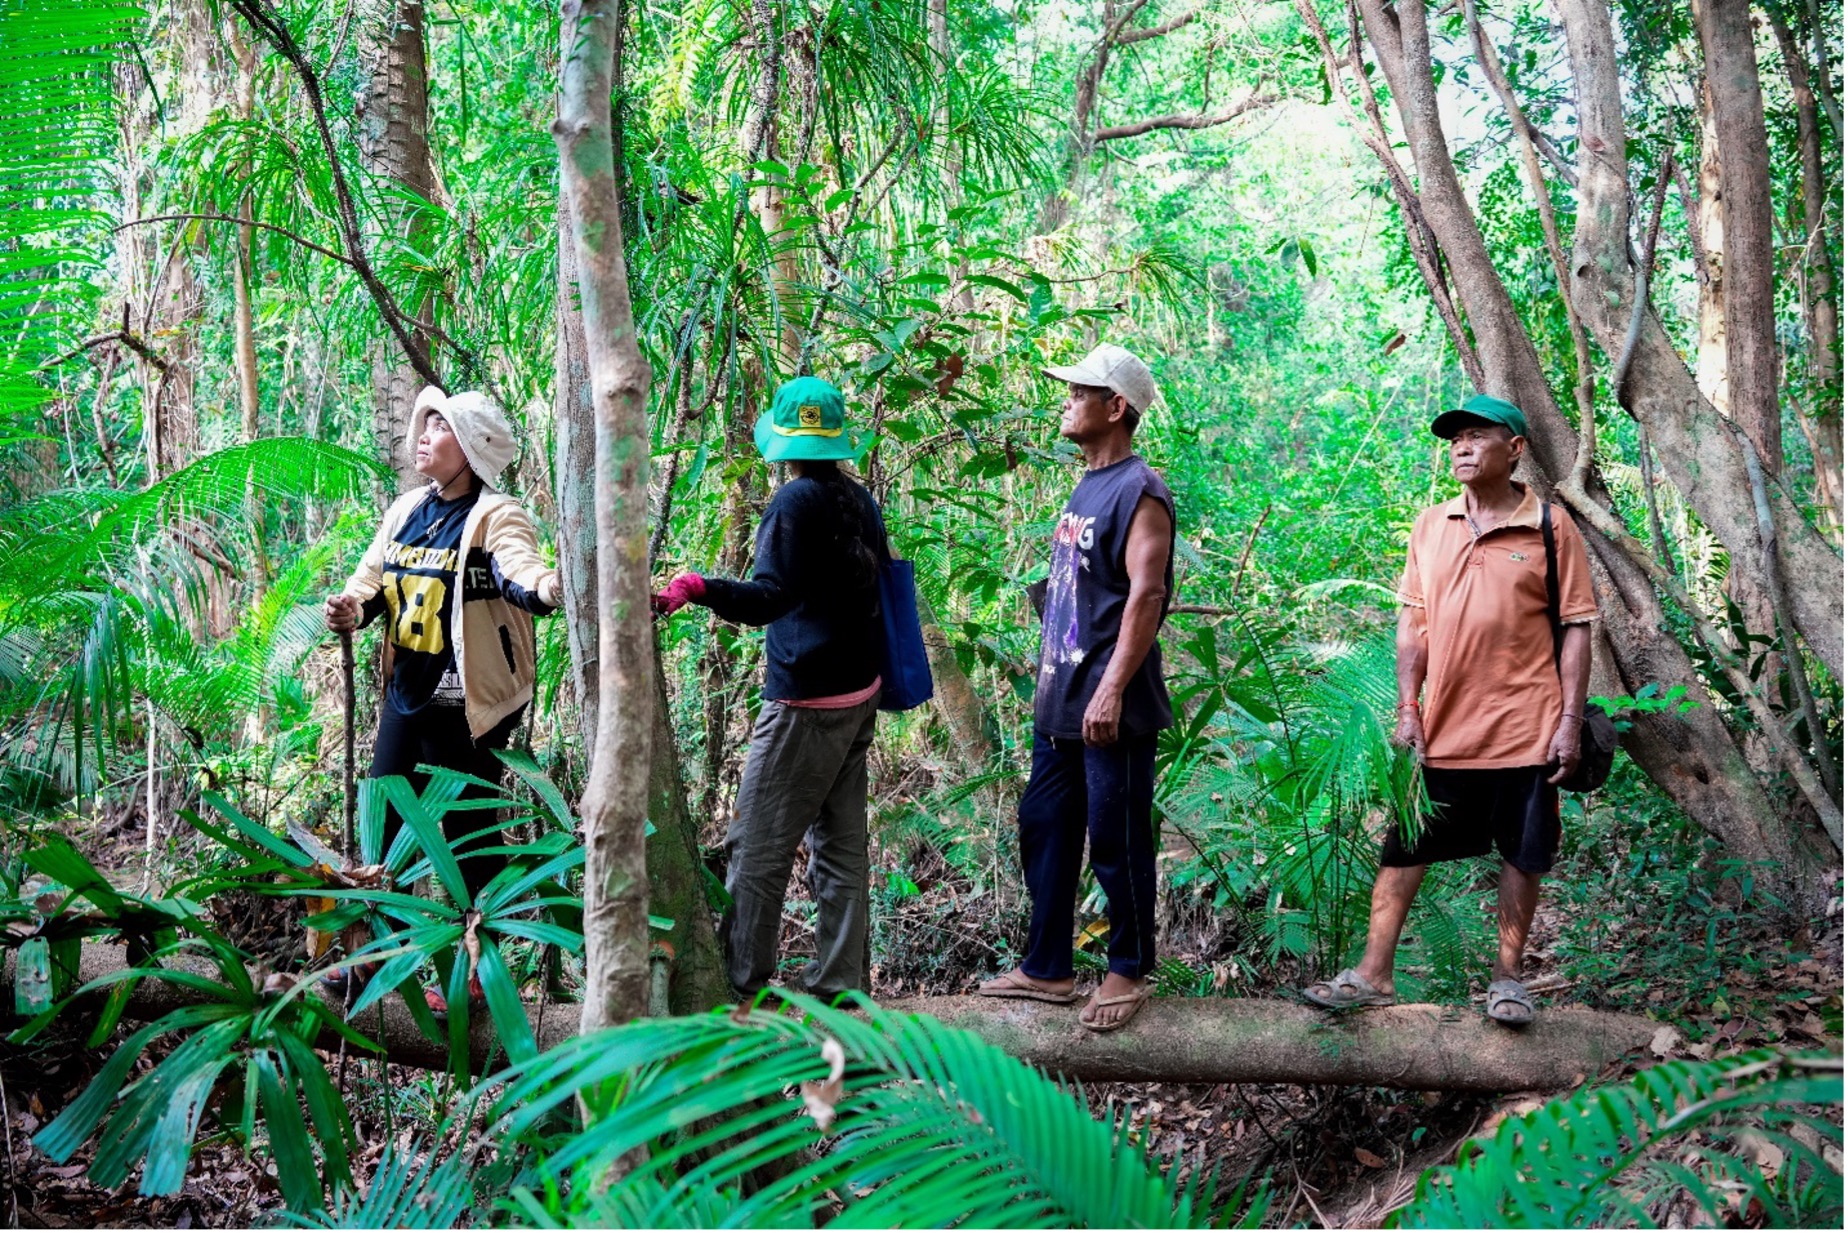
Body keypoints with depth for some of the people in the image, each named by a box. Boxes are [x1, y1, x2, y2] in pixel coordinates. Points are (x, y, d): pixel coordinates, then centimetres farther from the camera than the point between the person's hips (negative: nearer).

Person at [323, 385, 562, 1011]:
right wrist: (351, 607, -12)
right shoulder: (407, 509, 9)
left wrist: (546, 586, -55)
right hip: (406, 694, 8)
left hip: (468, 704, -7)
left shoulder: (495, 515, -13)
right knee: (384, 819, 16)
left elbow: (521, 570, -31)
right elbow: (372, 576, 11)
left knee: (467, 832, 2)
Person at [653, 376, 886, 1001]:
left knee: (757, 847, -3)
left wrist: (700, 588, -36)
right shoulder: (862, 502, 9)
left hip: (808, 703, -8)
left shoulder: (796, 502, -13)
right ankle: (838, 981, 16)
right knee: (840, 841, 11)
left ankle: (735, 985, 0)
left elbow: (771, 595, -24)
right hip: (860, 692, 8)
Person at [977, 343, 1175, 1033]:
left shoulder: (1138, 491, -13)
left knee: (1117, 845, 1)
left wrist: (1111, 690, -27)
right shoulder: (1085, 489, 15)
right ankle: (1046, 969, 24)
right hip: (1059, 702, 9)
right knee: (1044, 832, 13)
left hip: (1111, 708, -9)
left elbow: (1146, 594, -22)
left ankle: (1129, 973, 16)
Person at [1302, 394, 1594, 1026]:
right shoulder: (1430, 526, 7)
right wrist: (1408, 708, 2)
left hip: (1524, 729, -3)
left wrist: (1570, 721, -8)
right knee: (1402, 847, 5)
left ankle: (1507, 976, 22)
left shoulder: (1550, 527, -3)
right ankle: (1373, 973, 12)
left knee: (1523, 854, 8)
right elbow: (1413, 621, 9)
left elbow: (1576, 630, -2)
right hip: (1441, 728, 3)